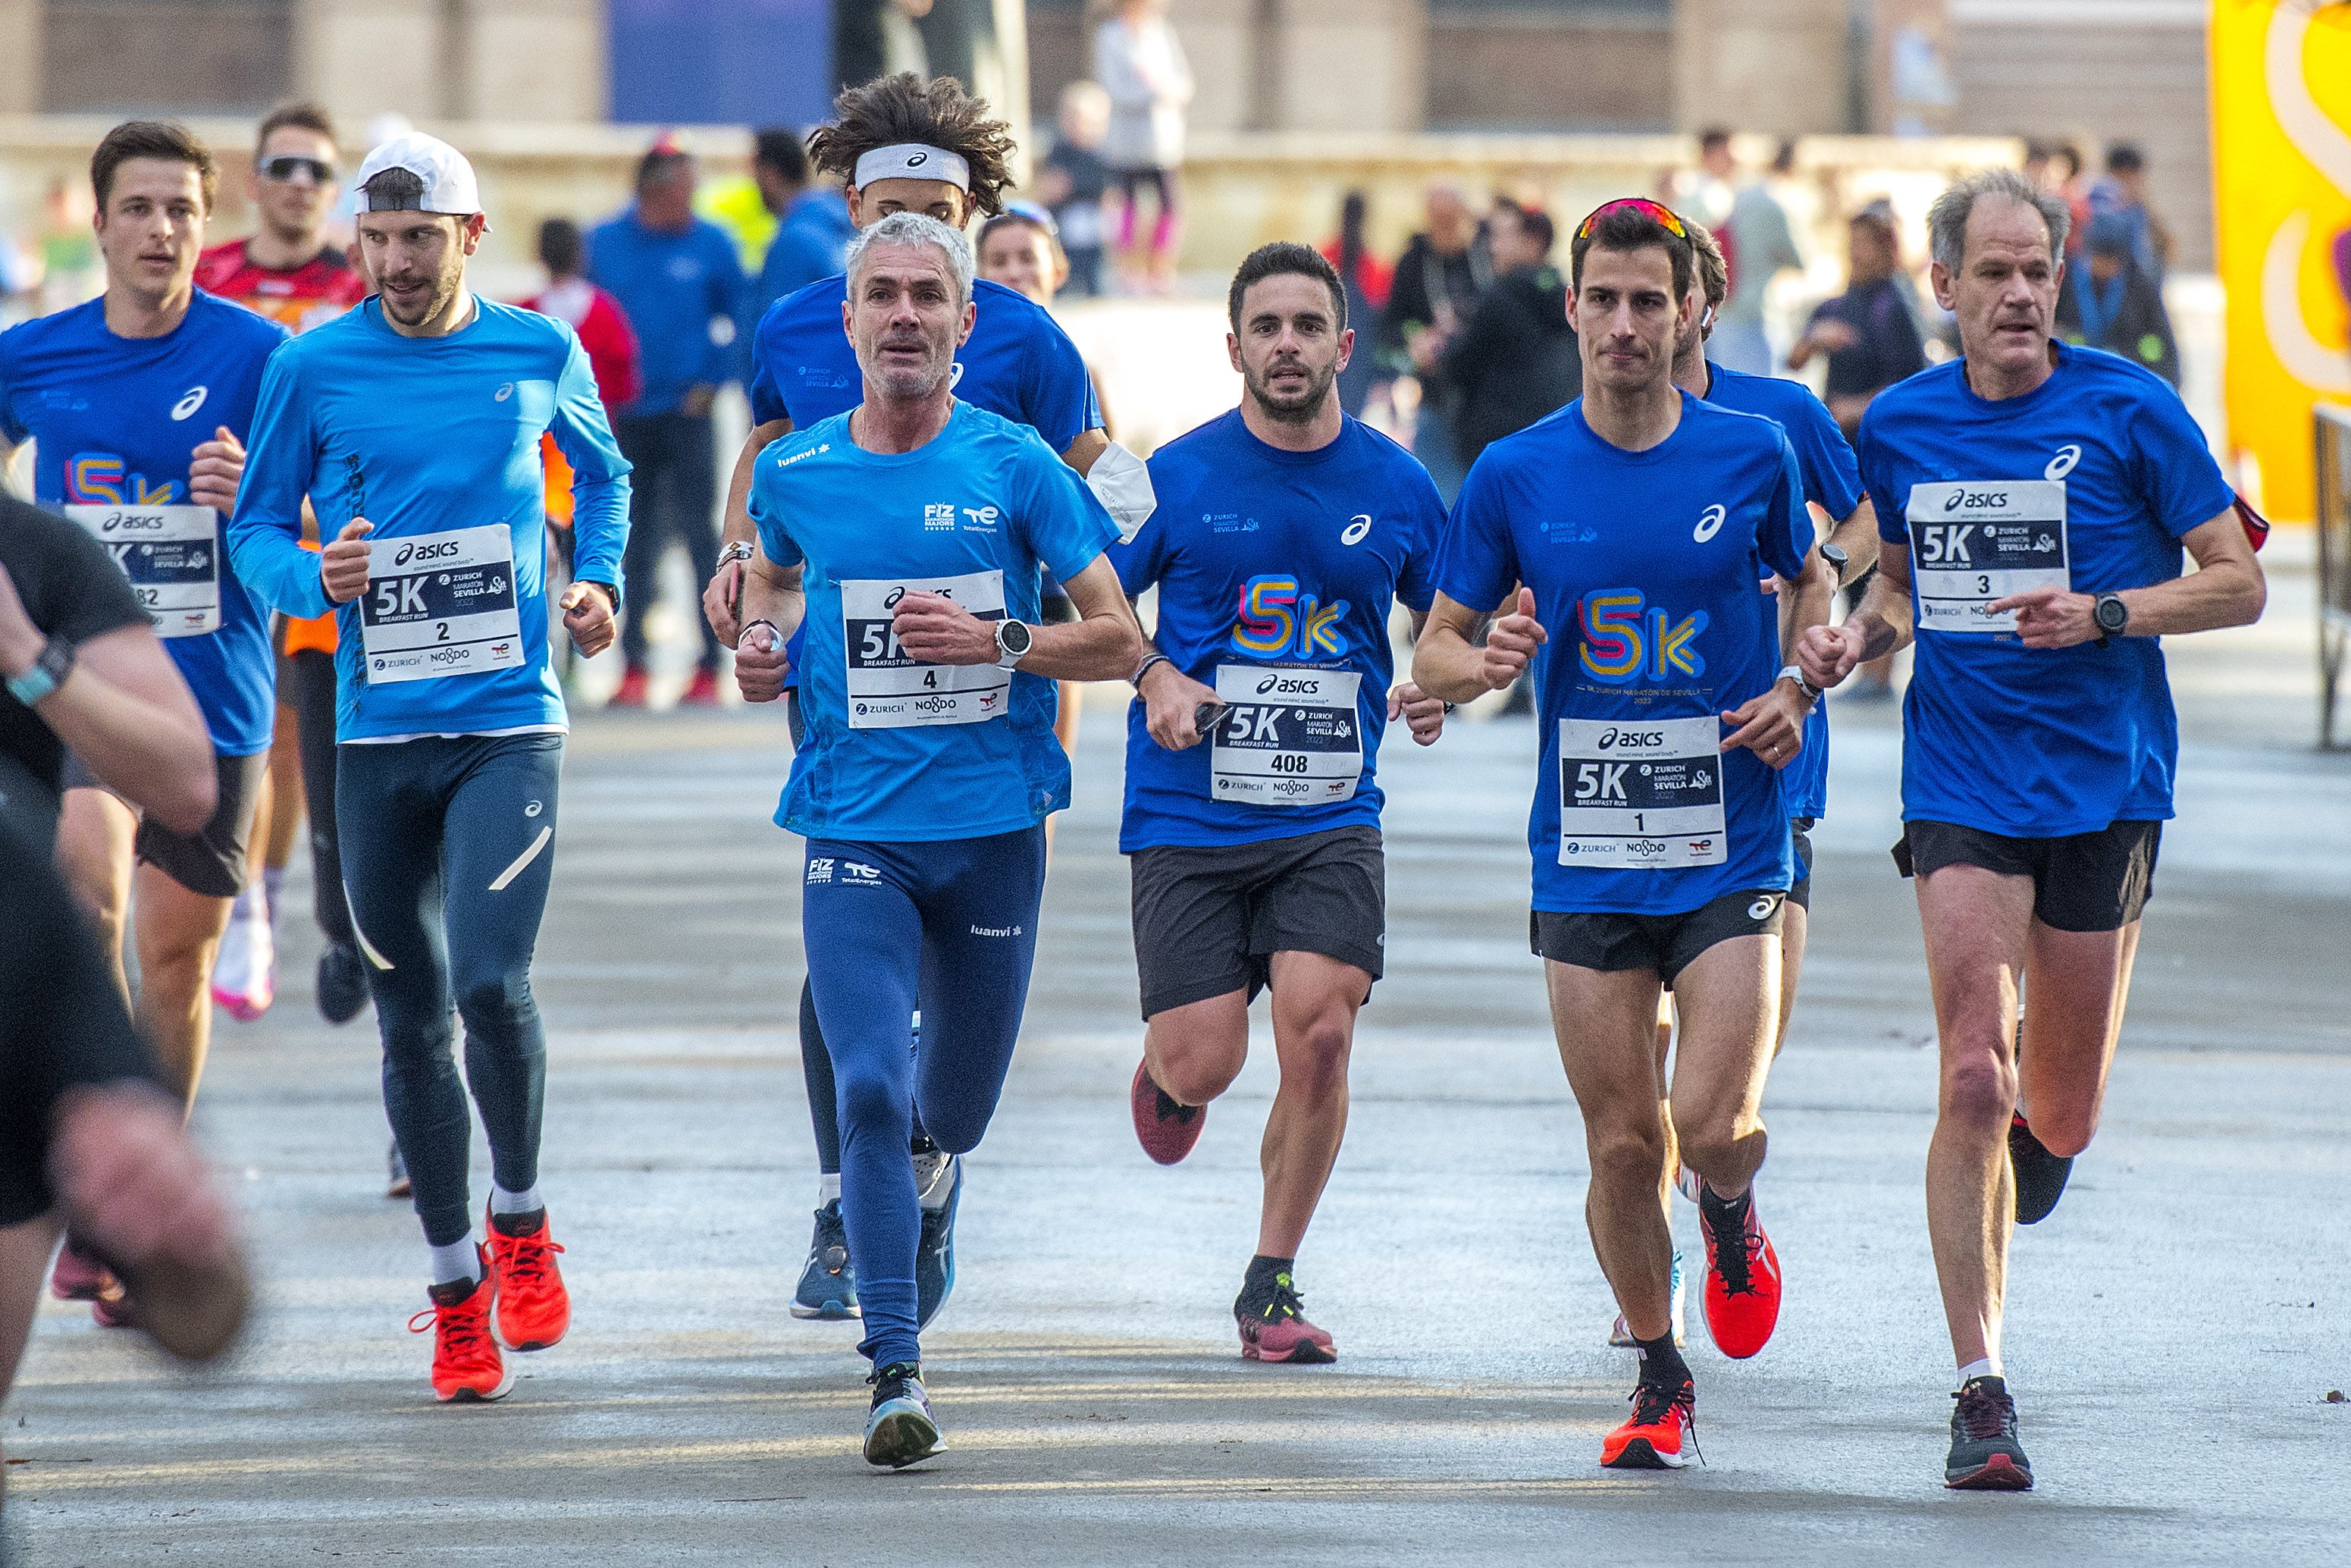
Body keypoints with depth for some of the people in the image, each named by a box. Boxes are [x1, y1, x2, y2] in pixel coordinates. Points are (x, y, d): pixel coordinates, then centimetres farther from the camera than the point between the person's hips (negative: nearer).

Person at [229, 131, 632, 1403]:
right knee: (413, 1022, 5)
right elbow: (256, 528, 6)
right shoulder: (312, 369, 0)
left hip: (510, 724, -1)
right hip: (378, 735, 1)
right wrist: (315, 579, -14)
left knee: (490, 984, -17)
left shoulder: (539, 354, 3)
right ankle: (457, 1295, 17)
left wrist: (600, 582, 5)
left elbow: (601, 474, 22)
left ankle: (520, 1217, 9)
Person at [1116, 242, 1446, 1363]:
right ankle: (1169, 1073, 35)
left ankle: (1273, 1284, 0)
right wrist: (1156, 679, -11)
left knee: (1320, 1029, -16)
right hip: (1189, 816, -1)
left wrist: (1432, 693, -2)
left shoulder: (1398, 488, 4)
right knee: (1205, 1060, -7)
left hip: (1330, 819, 1)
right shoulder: (1174, 477, -2)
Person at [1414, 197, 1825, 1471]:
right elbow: (1435, 652, 7)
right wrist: (1485, 660, -16)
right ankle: (1660, 1382, 21)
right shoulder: (1513, 477, 0)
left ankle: (1732, 1219, 24)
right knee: (1622, 1142, 1)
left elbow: (1814, 588, 18)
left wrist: (1796, 692, -1)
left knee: (1712, 1119, -13)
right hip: (1585, 859, 1)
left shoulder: (1752, 456, 0)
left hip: (1731, 851, -1)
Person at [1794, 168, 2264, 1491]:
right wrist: (1856, 637, -1)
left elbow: (2239, 583, -3)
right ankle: (1982, 1390, -10)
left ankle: (2021, 1160, 46)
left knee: (2060, 1119, 7)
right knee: (1975, 1083, -14)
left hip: (2107, 786, -1)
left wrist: (2103, 614, -18)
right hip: (1961, 784, 1)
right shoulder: (1900, 426, 5)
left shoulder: (2128, 411, -5)